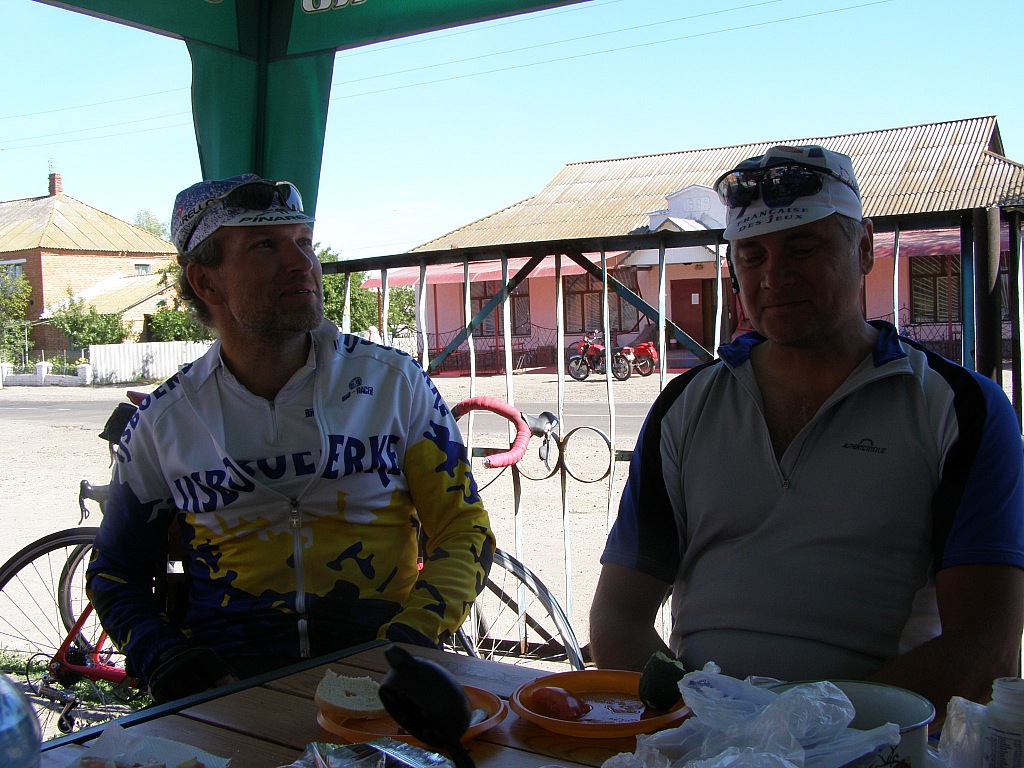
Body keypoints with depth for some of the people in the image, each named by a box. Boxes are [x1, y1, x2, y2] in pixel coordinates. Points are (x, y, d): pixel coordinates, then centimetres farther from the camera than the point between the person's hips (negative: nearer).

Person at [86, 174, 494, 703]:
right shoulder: (164, 420, 6)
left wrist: (410, 635, -14)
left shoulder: (395, 382, 4)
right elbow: (115, 572, 17)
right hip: (230, 681, 1)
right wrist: (163, 658, -4)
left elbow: (464, 529, 4)